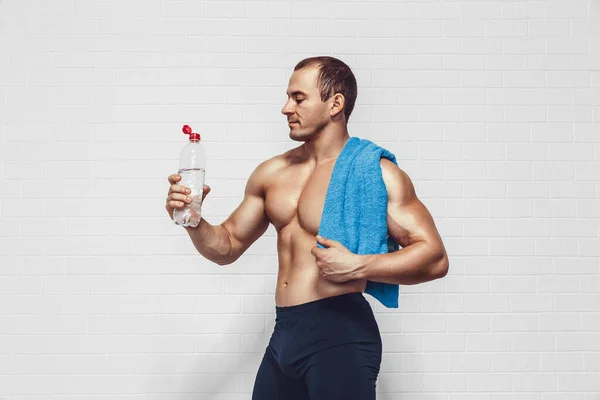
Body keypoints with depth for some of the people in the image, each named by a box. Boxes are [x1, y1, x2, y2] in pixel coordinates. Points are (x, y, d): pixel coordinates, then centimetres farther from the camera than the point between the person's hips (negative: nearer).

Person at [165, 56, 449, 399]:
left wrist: (359, 266, -23)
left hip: (340, 334, -6)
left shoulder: (376, 173, -8)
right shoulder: (272, 173, 10)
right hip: (283, 333, 6)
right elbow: (228, 247, 17)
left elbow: (435, 258, -11)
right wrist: (193, 222, -3)